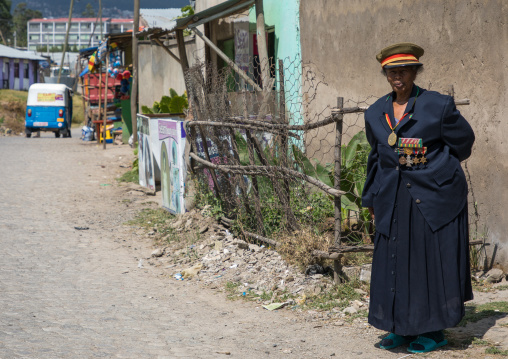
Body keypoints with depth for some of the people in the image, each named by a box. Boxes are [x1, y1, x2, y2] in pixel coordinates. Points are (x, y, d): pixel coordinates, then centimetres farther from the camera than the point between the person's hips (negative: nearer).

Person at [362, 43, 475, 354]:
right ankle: (403, 327, 18)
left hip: (434, 195, -4)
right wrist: (372, 199, 19)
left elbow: (464, 140, 6)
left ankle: (434, 330, 12)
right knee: (394, 260, 5)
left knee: (434, 258, 1)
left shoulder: (437, 105, -7)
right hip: (394, 199, 4)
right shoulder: (376, 113, 8)